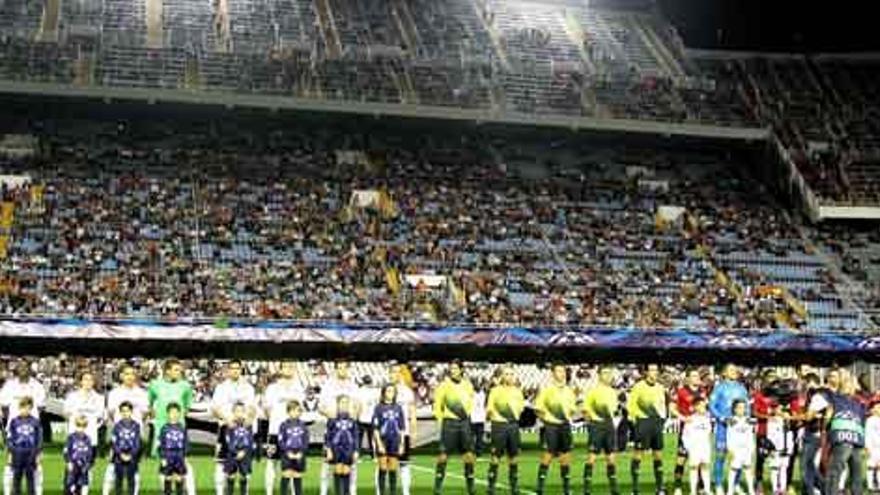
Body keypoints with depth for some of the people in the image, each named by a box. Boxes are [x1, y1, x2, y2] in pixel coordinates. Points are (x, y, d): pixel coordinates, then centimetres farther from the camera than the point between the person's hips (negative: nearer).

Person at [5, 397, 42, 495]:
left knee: (31, 480, 5)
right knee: (16, 481, 5)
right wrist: (10, 453, -3)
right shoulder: (14, 421, 0)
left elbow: (39, 439, 4)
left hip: (31, 455, 0)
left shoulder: (35, 422, 0)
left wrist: (37, 455, 1)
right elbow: (9, 439, 3)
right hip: (17, 455, 0)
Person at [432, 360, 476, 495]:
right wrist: (442, 419, -5)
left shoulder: (467, 385, 6)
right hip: (449, 422, -4)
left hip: (465, 422, 4)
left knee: (469, 454, 4)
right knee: (443, 454, -5)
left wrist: (466, 413, 10)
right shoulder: (444, 385, -5)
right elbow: (437, 404, -2)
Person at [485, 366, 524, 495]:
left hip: (513, 425, 4)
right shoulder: (495, 390, -2)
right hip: (499, 425, -4)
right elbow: (489, 409, -3)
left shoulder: (517, 391, 10)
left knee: (513, 457, 8)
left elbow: (521, 406, 20)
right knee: (496, 457, -2)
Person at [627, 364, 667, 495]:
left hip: (657, 422, 6)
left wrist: (662, 417, 13)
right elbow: (630, 404, -7)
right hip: (643, 422, -6)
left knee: (658, 455, 8)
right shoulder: (639, 386, -6)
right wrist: (635, 417, -11)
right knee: (638, 454, -5)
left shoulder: (660, 388, 12)